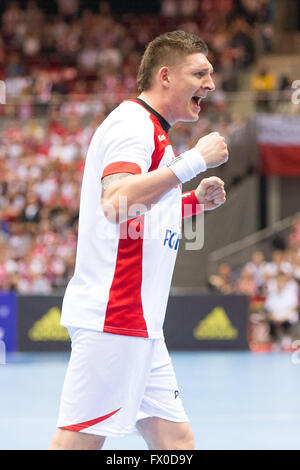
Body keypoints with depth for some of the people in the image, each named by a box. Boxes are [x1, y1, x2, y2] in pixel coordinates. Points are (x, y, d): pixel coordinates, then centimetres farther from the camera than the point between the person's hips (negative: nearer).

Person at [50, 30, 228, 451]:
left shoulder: (151, 131, 23)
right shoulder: (133, 122, -9)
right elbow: (115, 202, -26)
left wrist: (194, 200, 15)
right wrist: (194, 161, -21)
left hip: (140, 325, 10)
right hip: (112, 315, -10)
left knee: (175, 440, 6)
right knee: (79, 442, -11)